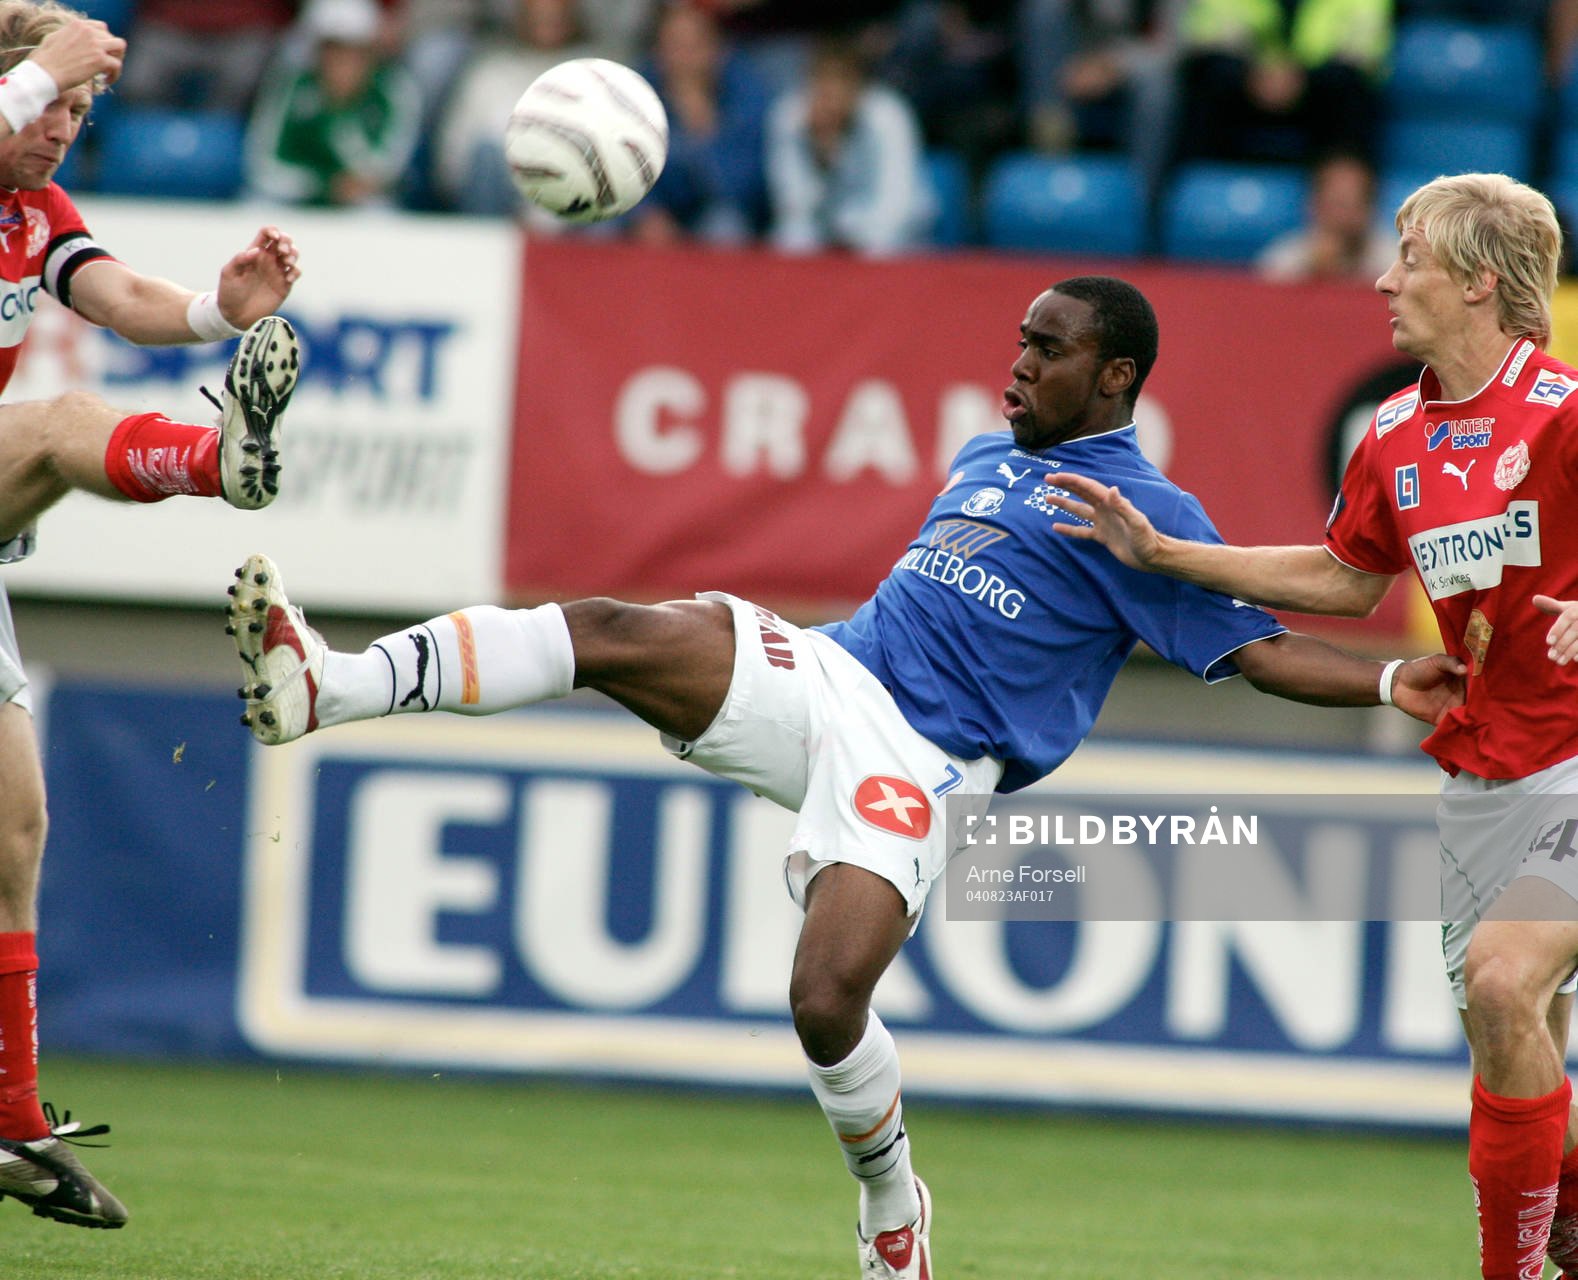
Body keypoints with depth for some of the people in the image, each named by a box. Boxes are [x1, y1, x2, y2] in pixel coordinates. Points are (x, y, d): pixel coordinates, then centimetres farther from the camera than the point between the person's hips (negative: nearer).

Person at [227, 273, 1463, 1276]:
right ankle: (326, 687, -30)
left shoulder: (1146, 515, 0)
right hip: (825, 676, 6)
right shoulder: (988, 456, 23)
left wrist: (1391, 684, -18)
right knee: (612, 634, -18)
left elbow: (1258, 648, -5)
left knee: (828, 1000, -24)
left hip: (921, 759, -6)